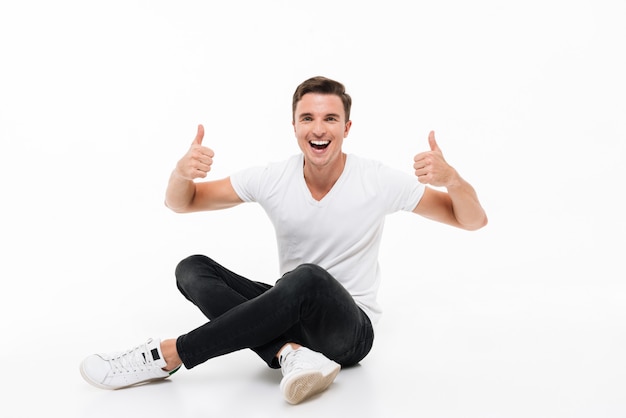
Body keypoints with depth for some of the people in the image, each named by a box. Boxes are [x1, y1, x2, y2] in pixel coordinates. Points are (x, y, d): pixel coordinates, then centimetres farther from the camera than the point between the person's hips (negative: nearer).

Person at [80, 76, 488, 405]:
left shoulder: (380, 181, -12)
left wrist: (452, 179, -33)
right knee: (192, 269, -15)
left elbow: (474, 220, -10)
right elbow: (180, 204, -1)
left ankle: (166, 356, -27)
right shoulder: (272, 179, -5)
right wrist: (181, 172, -25)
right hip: (292, 314, 4)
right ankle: (291, 354, -32)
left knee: (308, 277, -38)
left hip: (351, 329, -3)